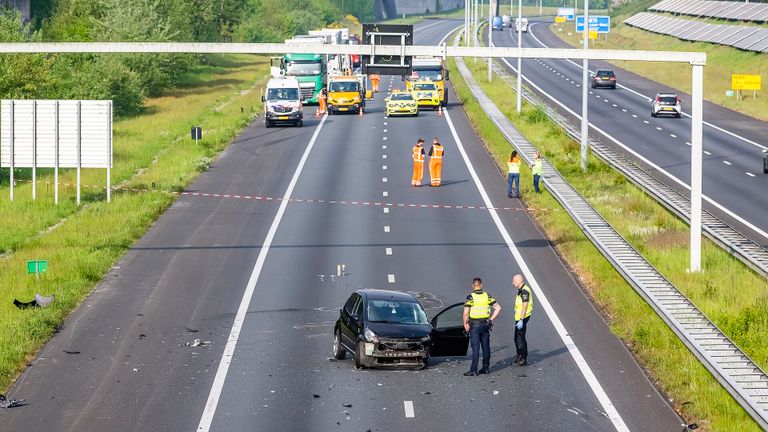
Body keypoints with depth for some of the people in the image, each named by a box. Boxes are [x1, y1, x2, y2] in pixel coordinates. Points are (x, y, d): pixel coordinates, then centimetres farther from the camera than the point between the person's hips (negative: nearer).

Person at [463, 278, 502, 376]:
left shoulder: (470, 297, -9)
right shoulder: (487, 296, 3)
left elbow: (466, 313, -14)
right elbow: (498, 308, 1)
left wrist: (465, 324, -2)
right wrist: (491, 319, 6)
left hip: (474, 325, -4)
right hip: (485, 324, 4)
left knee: (475, 348, -5)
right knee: (486, 347, 11)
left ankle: (473, 370, -7)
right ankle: (485, 368, 15)